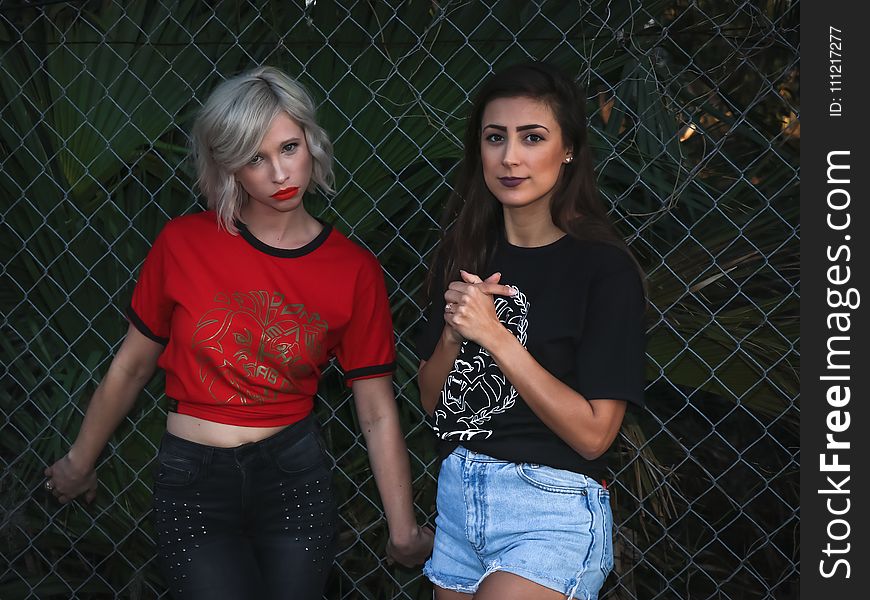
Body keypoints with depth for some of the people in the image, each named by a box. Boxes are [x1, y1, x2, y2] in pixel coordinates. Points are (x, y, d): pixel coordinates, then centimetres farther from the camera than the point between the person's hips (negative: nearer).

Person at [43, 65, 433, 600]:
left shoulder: (355, 270, -5)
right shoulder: (185, 244, -7)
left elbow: (378, 414, -2)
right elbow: (131, 366, 5)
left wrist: (404, 531, -3)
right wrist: (80, 463, 16)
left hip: (295, 475, 1)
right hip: (193, 483, -1)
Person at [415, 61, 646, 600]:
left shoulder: (605, 268, -12)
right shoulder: (465, 252, 5)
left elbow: (593, 433, -16)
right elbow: (432, 398, 8)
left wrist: (496, 335, -20)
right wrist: (453, 333, -12)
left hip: (552, 512, -6)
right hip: (458, 493, 6)